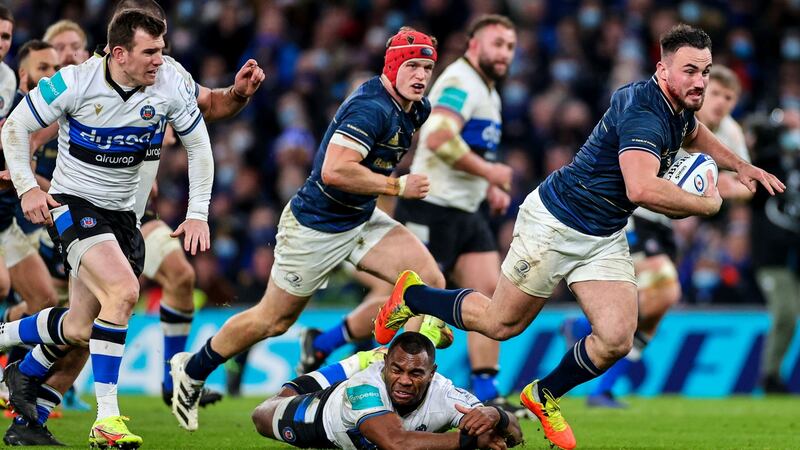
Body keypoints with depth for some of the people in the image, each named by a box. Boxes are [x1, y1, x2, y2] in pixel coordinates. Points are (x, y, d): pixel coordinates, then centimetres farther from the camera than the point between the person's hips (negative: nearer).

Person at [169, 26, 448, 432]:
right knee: (274, 319, 7)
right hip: (315, 227, -8)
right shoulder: (372, 108, -28)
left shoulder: (416, 110, 1)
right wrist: (397, 186, -30)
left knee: (431, 283, -10)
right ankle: (191, 371, 29)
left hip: (361, 221, 8)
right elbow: (334, 171, -37)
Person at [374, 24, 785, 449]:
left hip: (605, 238, 8)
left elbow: (693, 133, 29)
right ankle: (411, 296, 34)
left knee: (616, 339, -8)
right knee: (501, 323, 9)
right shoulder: (642, 110, -29)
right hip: (555, 223, -8)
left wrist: (740, 165, 18)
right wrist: (708, 204, -31)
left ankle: (545, 397, 19)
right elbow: (642, 189, -45)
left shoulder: (680, 109, 0)